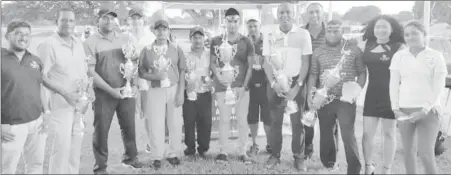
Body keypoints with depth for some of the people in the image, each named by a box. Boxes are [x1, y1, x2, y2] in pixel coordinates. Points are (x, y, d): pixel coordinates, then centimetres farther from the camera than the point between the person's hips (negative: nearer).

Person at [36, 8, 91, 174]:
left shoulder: (78, 42, 8)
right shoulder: (48, 44, -13)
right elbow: (42, 76, -14)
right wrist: (65, 93, -18)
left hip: (79, 101, 6)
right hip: (60, 103, -6)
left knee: (77, 143, 13)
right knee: (62, 145, -6)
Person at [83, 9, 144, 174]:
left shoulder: (125, 38, 7)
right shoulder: (91, 42, -5)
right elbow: (90, 71, -9)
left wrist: (133, 83, -1)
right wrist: (111, 90, -14)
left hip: (126, 91, 4)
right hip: (103, 93, -3)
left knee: (129, 126, 13)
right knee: (101, 130, 4)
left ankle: (130, 157, 32)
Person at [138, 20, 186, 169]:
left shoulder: (176, 49, 2)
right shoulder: (147, 50, 1)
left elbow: (182, 71, 4)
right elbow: (141, 73, 2)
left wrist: (180, 92, -4)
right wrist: (155, 76, -17)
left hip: (174, 89, 1)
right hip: (155, 90, -1)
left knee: (175, 123, 5)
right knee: (156, 125, 1)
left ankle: (173, 154, 19)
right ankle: (156, 157, 12)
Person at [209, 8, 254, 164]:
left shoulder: (246, 42, 5)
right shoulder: (216, 41, 6)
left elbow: (250, 65, 2)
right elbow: (212, 62, 7)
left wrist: (244, 86, -7)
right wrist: (217, 74, -13)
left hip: (241, 86, 0)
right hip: (222, 86, 0)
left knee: (242, 120, 2)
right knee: (224, 119, 3)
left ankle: (242, 152, 11)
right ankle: (223, 152, 12)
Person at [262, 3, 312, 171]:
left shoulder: (303, 34, -2)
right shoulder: (269, 35, 2)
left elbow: (305, 62, -2)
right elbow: (267, 62, 2)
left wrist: (298, 85, -11)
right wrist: (273, 83, -12)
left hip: (296, 82, -1)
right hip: (275, 83, 1)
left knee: (297, 121, 2)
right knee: (275, 121, 7)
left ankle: (299, 157, 13)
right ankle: (275, 154, 18)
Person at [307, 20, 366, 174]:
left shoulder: (354, 50, 1)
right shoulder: (318, 52, 5)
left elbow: (362, 73, 5)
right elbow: (313, 75, 7)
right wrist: (310, 96, -3)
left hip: (346, 100, -3)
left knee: (348, 135, -8)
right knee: (325, 135, 12)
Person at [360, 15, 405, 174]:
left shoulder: (399, 47, -4)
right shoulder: (367, 46, 7)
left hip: (391, 95, -3)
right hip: (372, 94, 4)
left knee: (389, 133, 8)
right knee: (367, 133, 4)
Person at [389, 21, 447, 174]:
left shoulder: (436, 56, -1)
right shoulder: (399, 56, 6)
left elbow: (438, 86, -4)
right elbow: (393, 84, 6)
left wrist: (424, 109, -12)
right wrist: (396, 108, -3)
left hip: (429, 110, -3)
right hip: (404, 110, 3)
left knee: (426, 153, -9)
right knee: (408, 151, 7)